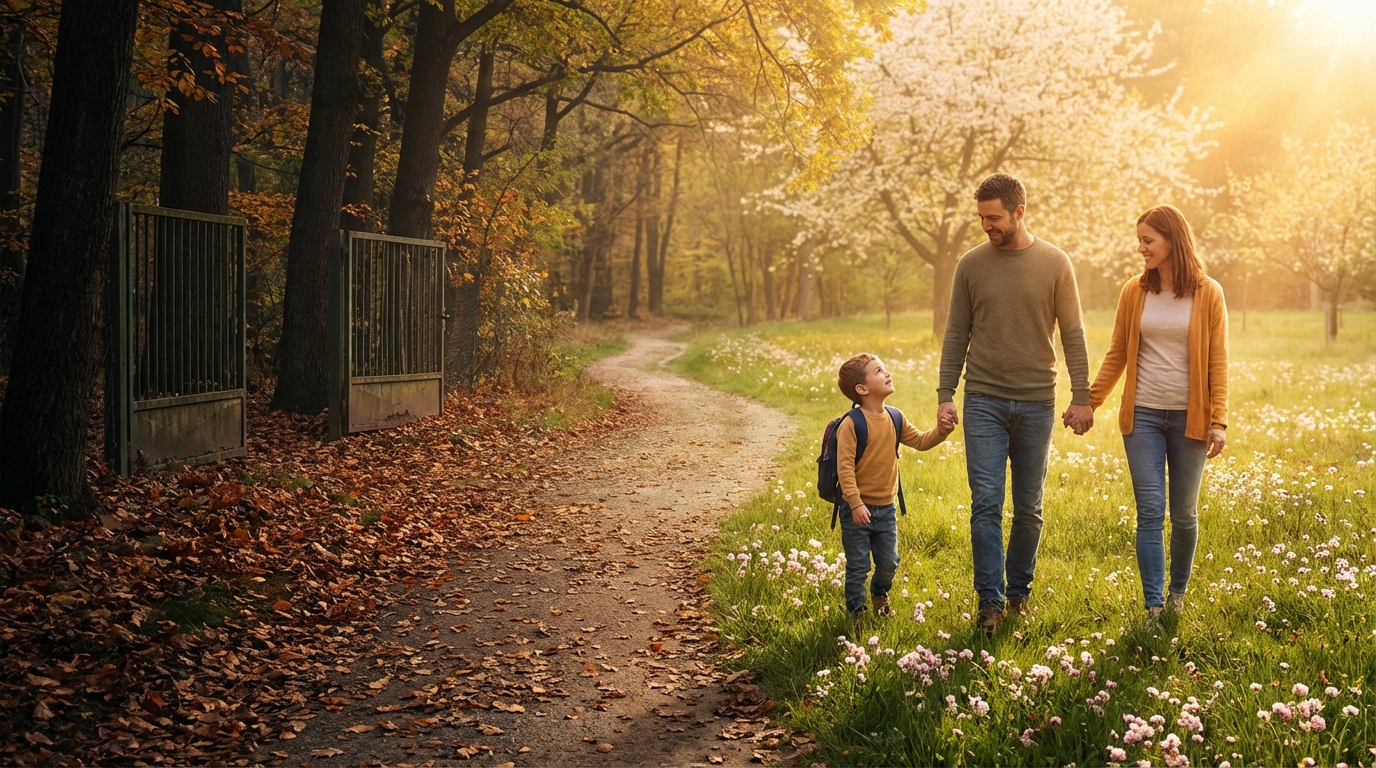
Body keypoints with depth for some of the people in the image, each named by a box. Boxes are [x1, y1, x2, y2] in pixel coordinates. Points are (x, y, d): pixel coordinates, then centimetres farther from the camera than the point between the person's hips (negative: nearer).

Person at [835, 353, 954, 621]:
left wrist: (940, 431, -8)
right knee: (858, 565, 5)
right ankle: (856, 609, 24)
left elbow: (919, 441, 12)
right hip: (858, 508, -6)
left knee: (889, 562, 16)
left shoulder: (895, 418, 3)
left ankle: (880, 595, 44)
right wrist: (855, 503, -25)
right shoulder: (852, 423, -19)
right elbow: (845, 466, -21)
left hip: (886, 507, 6)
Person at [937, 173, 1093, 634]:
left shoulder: (1055, 263, 0)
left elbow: (1072, 336, 2)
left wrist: (1082, 397, -3)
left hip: (1036, 402, 0)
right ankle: (990, 601, 1)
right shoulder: (971, 264, 3)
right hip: (984, 401, 0)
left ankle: (1019, 592, 23)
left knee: (1029, 508, 8)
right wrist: (945, 395, 0)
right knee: (986, 504, -5)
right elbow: (956, 335, 6)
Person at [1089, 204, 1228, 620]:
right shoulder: (1133, 292, 3)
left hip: (1189, 418, -1)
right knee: (1150, 514, -2)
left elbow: (1218, 362, -2)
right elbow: (1116, 355, 8)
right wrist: (1090, 402, 2)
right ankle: (1154, 607, 1)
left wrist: (1219, 420, -8)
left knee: (1184, 514, 10)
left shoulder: (1207, 293, -2)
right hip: (1143, 416, 1)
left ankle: (1178, 591, 31)